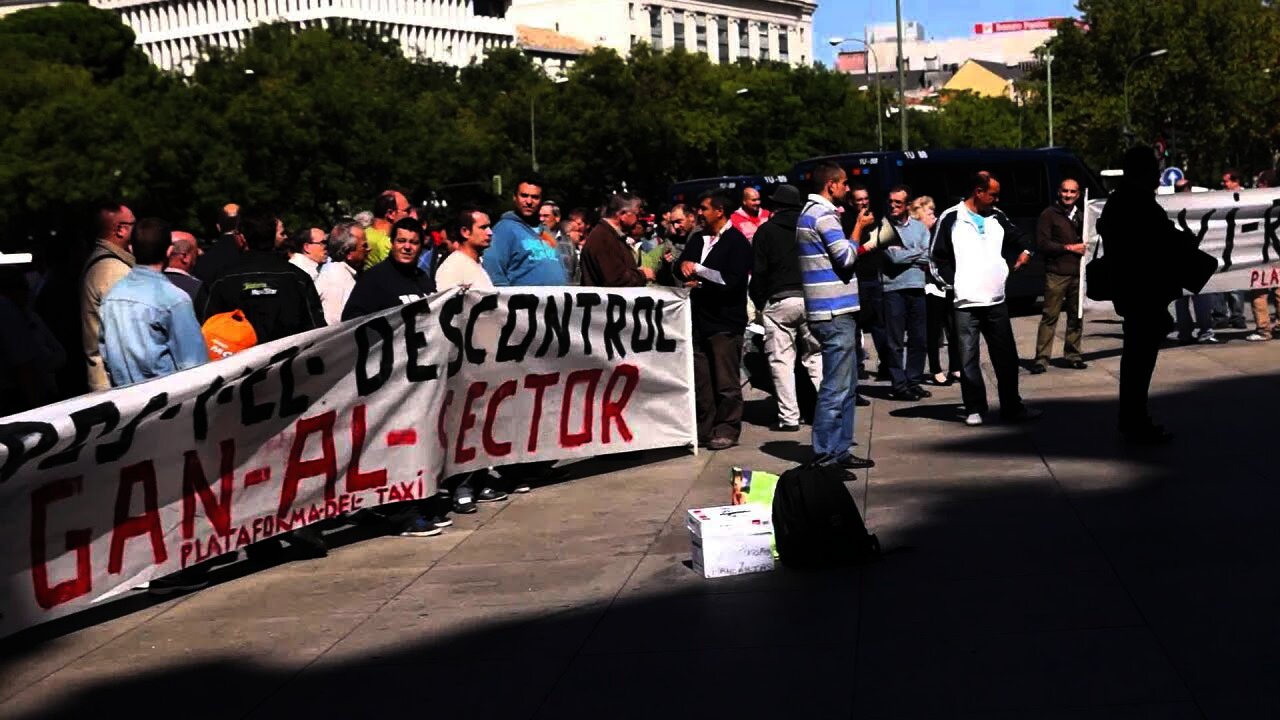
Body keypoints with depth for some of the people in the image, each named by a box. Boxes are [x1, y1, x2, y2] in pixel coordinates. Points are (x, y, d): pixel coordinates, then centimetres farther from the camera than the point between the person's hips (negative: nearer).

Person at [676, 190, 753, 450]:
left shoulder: (737, 242, -7)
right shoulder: (698, 239, 15)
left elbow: (732, 281, -18)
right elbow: (681, 270, 13)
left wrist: (698, 271, -13)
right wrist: (684, 266, -10)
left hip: (725, 321, -7)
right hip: (700, 319, 7)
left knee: (726, 381, -1)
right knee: (700, 379, 9)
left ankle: (727, 430, 7)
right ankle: (704, 429, 18)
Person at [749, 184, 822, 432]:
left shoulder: (766, 231, 2)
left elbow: (758, 272, -1)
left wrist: (759, 303, 8)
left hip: (778, 301, -3)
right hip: (811, 298, 3)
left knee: (781, 360, 1)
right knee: (816, 355, 9)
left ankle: (789, 417, -2)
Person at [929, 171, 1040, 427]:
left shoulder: (997, 218, 11)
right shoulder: (951, 219, -4)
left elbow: (1017, 241, 28)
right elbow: (937, 257, -1)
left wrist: (1024, 253, 9)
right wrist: (953, 283, -9)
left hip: (996, 300, 5)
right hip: (966, 303, -5)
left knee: (1007, 357, 7)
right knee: (969, 358, -1)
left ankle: (1012, 407, 16)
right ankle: (974, 409, 8)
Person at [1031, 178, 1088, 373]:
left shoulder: (1081, 215, 19)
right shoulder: (1049, 215, 1)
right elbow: (1042, 244, -7)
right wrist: (1069, 248, -10)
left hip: (1077, 274, 5)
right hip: (1056, 274, -5)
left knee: (1076, 316, 6)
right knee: (1050, 316, -7)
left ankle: (1072, 355, 14)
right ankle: (1042, 358, -7)